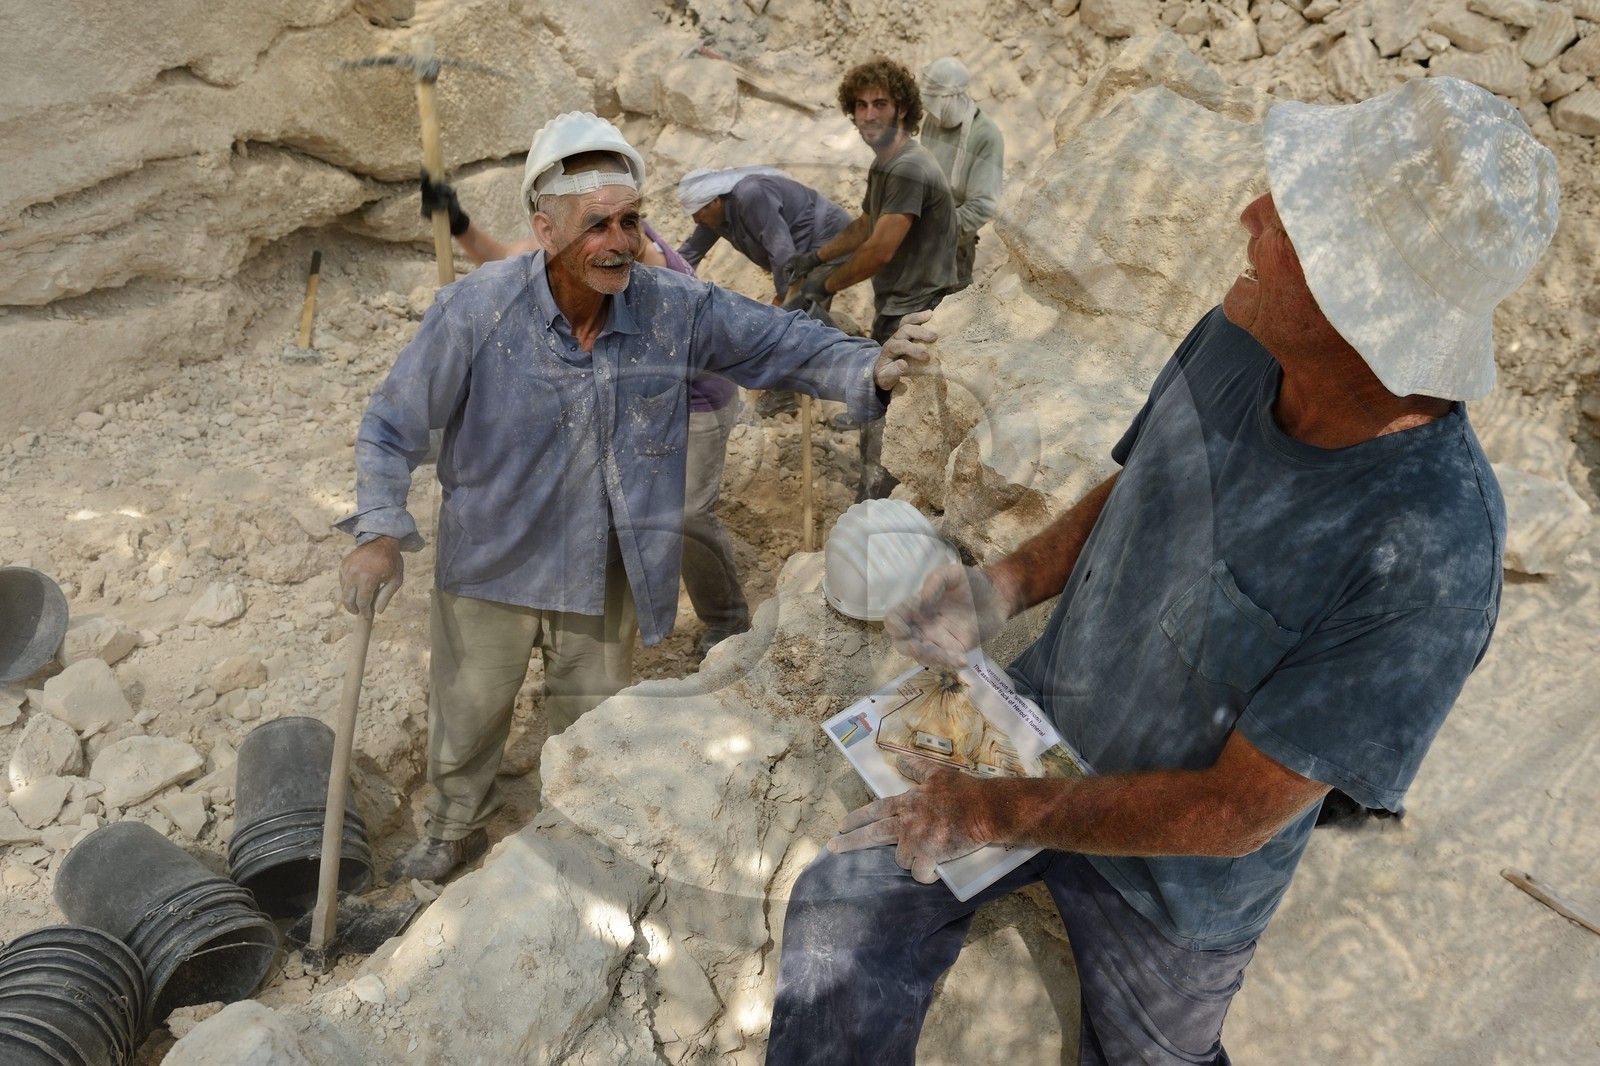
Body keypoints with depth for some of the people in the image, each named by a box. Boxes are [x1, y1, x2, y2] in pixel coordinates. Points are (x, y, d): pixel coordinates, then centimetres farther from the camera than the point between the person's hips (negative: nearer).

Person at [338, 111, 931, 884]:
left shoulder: (675, 309, -17)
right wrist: (379, 534, -23)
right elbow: (393, 426, -12)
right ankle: (454, 831, 54)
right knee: (465, 720, 22)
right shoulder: (475, 312, -22)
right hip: (490, 567, -1)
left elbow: (782, 343, -8)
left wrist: (867, 366, -27)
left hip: (607, 574, 2)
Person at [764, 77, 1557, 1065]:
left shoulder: (1433, 554, -34)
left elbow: (1237, 811, -27)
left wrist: (995, 813, -23)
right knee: (838, 925, -1)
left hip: (1179, 883, -4)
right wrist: (1006, 585, -13)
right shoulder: (1236, 337, -16)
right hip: (1042, 721, 4)